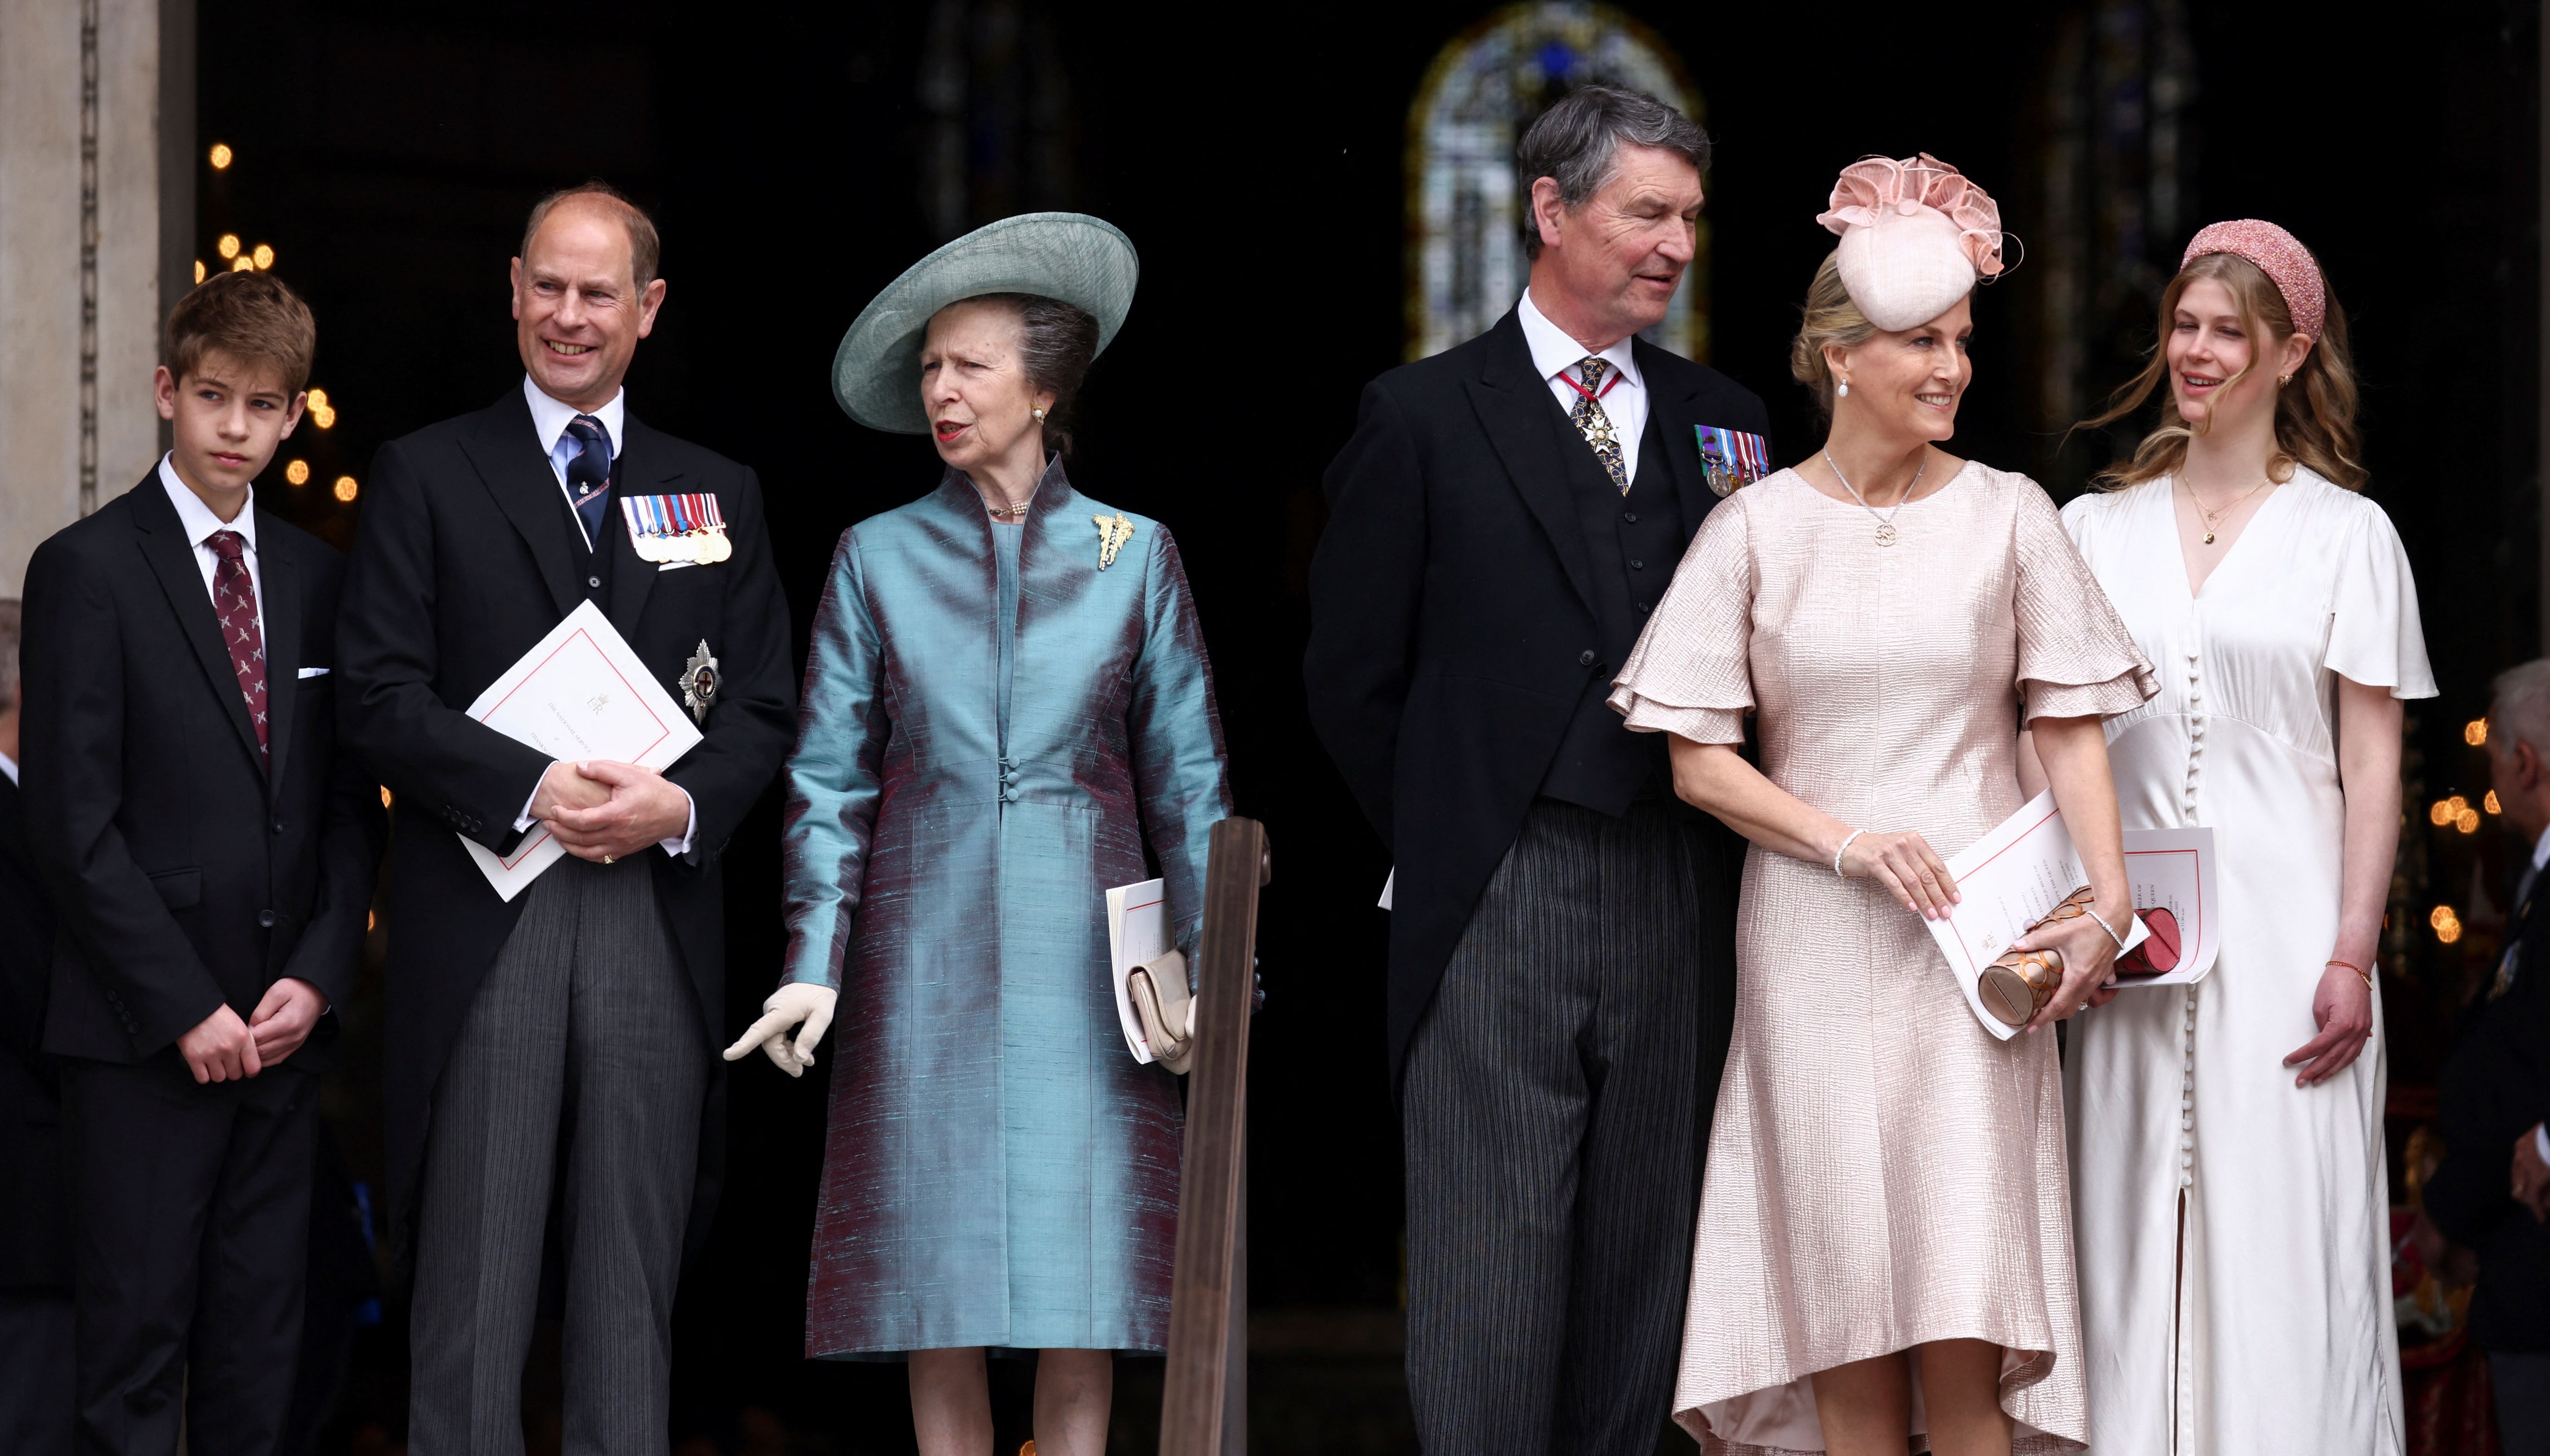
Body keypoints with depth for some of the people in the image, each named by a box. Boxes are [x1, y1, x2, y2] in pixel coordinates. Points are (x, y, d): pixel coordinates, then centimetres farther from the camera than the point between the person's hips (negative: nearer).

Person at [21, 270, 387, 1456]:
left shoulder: (316, 577, 12)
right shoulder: (87, 570, -4)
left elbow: (351, 804, 14)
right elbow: (76, 821, -9)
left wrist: (317, 975, -1)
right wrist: (185, 1007, -12)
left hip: (284, 1028, 5)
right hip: (143, 1035, -5)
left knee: (260, 1350, 6)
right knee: (136, 1342, -4)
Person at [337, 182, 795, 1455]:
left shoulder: (718, 496, 15)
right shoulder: (427, 478, 7)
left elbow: (764, 709, 11)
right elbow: (383, 696, -2)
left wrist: (682, 802, -10)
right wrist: (534, 788, -15)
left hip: (657, 916, 3)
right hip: (486, 920, -2)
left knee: (635, 1285, 4)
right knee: (474, 1286, -3)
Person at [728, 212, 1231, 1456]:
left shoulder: (1132, 555, 7)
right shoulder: (879, 558, 7)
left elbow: (1186, 779, 8)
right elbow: (830, 779, 5)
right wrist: (813, 964, -5)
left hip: (1081, 950, 0)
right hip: (925, 949, 0)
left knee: (1082, 1262, -3)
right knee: (936, 1261, -2)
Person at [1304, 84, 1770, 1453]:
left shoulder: (1722, 419, 12)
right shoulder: (1425, 418, 1)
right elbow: (1352, 675, 3)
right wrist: (1439, 843, 3)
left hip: (1674, 909, 4)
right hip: (1494, 912, -3)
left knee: (1636, 1274, 7)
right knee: (1490, 1283, -4)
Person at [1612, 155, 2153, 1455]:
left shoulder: (2007, 516, 4)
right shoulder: (1756, 528, 3)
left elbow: (2070, 726, 3)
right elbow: (1700, 764, 3)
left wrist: (2107, 905, -10)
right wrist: (1848, 840, -11)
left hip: (1977, 943, 0)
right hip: (1814, 946, 0)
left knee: (1965, 1327, -9)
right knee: (1848, 1325, -1)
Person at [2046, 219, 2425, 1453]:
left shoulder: (2346, 535, 4)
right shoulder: (2094, 530, 12)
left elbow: (2372, 764, 1)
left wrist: (2353, 959, -8)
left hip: (2282, 933, -3)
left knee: (2280, 1247, -6)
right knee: (2134, 1248, 1)